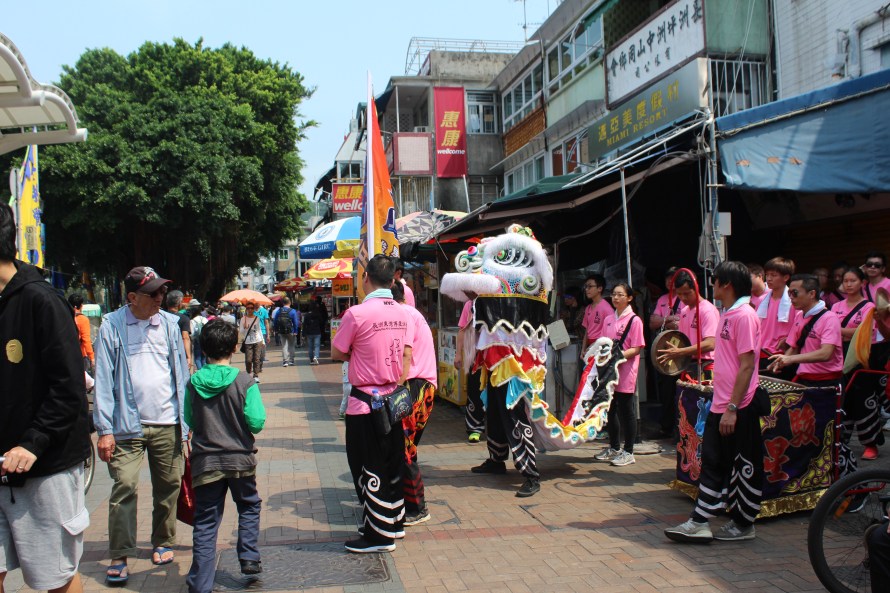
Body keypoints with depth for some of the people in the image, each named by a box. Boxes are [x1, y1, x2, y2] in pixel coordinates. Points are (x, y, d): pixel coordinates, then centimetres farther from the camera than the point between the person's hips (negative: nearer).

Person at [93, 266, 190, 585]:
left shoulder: (169, 323, 5)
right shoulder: (112, 326, -3)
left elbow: (181, 372, 8)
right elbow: (104, 379, -4)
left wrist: (186, 419, 3)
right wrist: (105, 429, -8)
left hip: (167, 425, 3)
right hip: (127, 425, -3)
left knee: (168, 487, 11)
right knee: (124, 487, -5)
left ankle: (163, 543, 29)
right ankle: (119, 556, 7)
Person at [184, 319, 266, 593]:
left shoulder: (193, 383, -5)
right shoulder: (244, 382, -12)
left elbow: (188, 421, 5)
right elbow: (257, 422, -14)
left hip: (205, 462, 1)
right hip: (240, 459, -1)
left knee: (205, 522, 6)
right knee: (249, 507, 24)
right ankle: (249, 557, 21)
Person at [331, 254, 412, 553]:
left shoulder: (357, 313, -16)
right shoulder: (403, 314, 2)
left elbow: (336, 353, -6)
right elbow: (406, 356, 2)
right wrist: (398, 384, 6)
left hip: (365, 402, -6)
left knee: (368, 467, 3)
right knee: (391, 463, 17)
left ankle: (378, 534, 10)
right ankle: (394, 522, 29)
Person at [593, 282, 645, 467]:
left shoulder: (634, 320, -7)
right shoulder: (609, 320, 12)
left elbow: (636, 349, -11)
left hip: (625, 371, -6)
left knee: (625, 410, 0)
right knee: (610, 409, 12)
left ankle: (628, 452, 9)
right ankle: (614, 448, 25)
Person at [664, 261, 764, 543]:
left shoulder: (744, 315, -15)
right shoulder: (727, 314, 13)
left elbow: (747, 365, -19)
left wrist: (732, 408, -21)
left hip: (738, 408, -9)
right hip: (720, 405, 9)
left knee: (745, 467, 5)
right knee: (712, 463, 10)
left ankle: (743, 525, 17)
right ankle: (699, 522, 15)